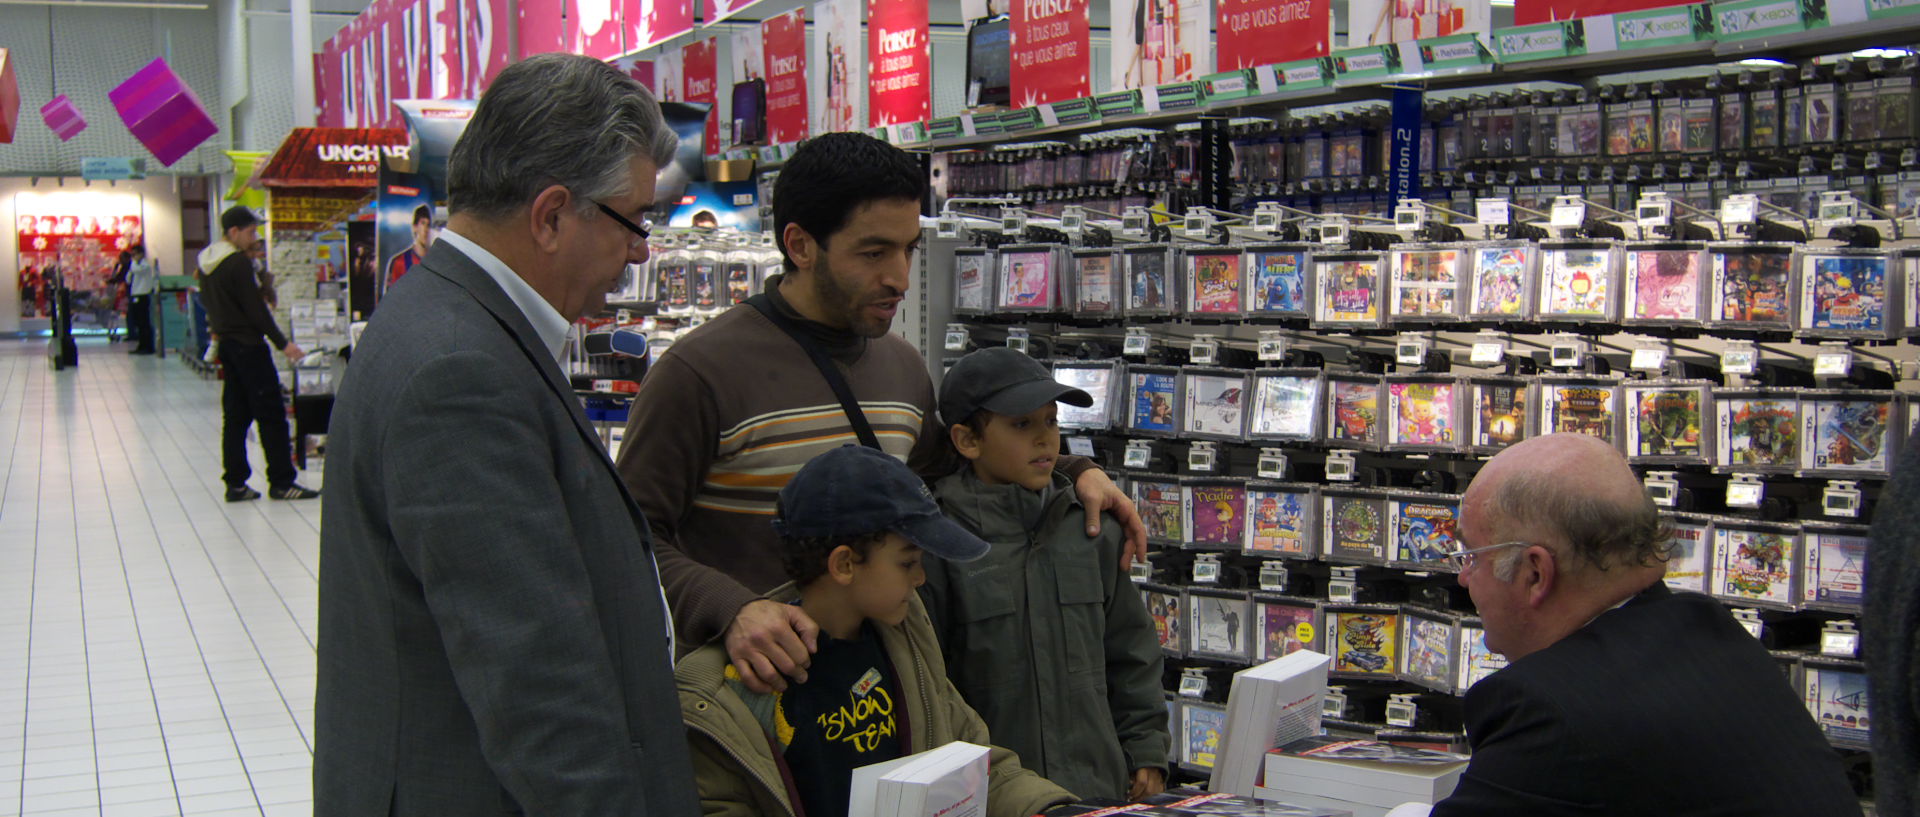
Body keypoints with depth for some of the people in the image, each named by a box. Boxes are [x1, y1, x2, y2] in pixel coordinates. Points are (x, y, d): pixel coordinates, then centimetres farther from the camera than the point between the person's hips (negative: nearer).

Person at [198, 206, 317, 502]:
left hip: (226, 344, 9)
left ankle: (235, 483, 11)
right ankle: (281, 482, -1)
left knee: (235, 416, 11)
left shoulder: (207, 261, 10)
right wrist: (282, 343, -13)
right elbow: (255, 309, -17)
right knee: (271, 414, -3)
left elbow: (206, 300, 20)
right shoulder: (238, 263, -17)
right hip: (248, 345, -9)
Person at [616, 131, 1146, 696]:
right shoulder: (699, 372, -12)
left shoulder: (904, 367, 10)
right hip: (747, 686, -6)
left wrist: (1072, 473, 14)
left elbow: (949, 463, 28)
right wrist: (730, 611, -28)